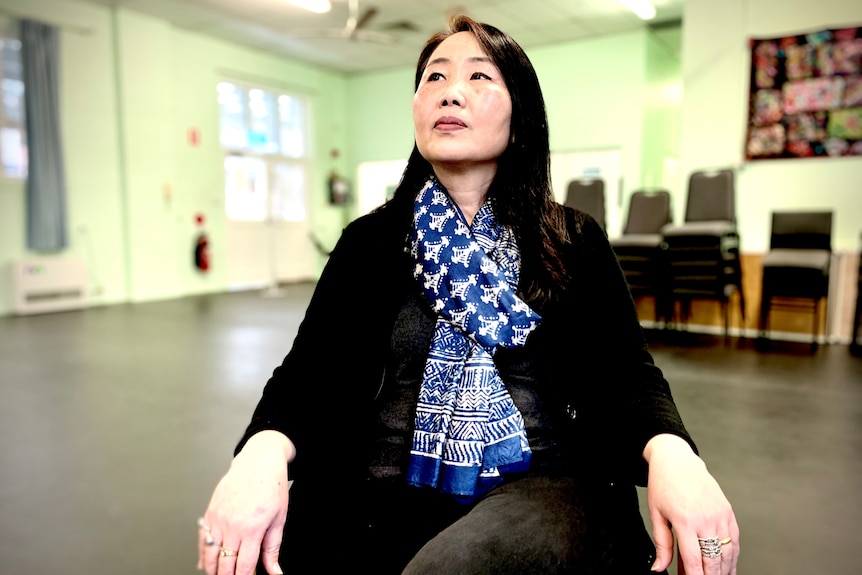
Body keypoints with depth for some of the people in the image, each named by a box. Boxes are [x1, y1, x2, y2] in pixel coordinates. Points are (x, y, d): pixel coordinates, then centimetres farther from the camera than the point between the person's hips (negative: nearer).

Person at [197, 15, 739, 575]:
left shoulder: (574, 241, 6)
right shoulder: (370, 240, 7)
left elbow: (628, 369, 0)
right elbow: (309, 367, 0)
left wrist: (671, 453, -23)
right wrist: (262, 452, -22)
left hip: (536, 485, -1)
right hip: (390, 493, 2)